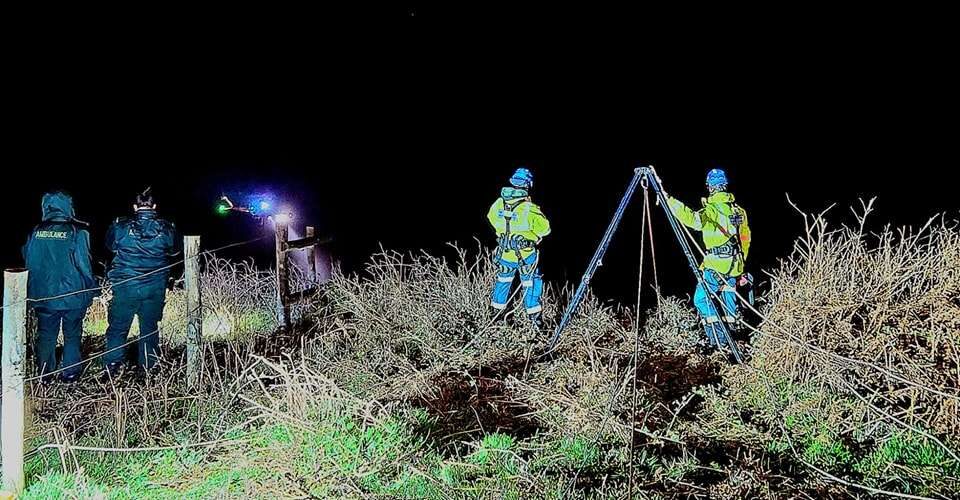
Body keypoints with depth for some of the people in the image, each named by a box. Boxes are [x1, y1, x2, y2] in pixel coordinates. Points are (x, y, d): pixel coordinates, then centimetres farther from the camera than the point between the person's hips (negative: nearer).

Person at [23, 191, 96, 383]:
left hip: (43, 296, 3)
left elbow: (28, 263, 8)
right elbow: (84, 265, -11)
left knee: (46, 335, 15)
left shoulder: (35, 233, -2)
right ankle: (70, 373, 19)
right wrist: (90, 290, 0)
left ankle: (44, 375, 24)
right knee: (72, 335, 12)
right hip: (73, 296, -3)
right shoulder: (77, 233, -13)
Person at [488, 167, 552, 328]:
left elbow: (493, 220, 9)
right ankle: (534, 318, 20)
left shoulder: (498, 204, -11)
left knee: (503, 281, 24)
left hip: (504, 255, 4)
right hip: (526, 256, -4)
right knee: (531, 284, 14)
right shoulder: (530, 209, -25)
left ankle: (496, 313, 38)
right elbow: (545, 229, -13)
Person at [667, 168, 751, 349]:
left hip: (716, 264, -7)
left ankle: (717, 338, -7)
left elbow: (692, 220, -33)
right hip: (735, 264, 7)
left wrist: (670, 201, -31)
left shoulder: (712, 210, -14)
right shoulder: (738, 210, 10)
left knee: (702, 299, 0)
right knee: (729, 298, 18)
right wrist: (741, 261, 29)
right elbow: (745, 238, 18)